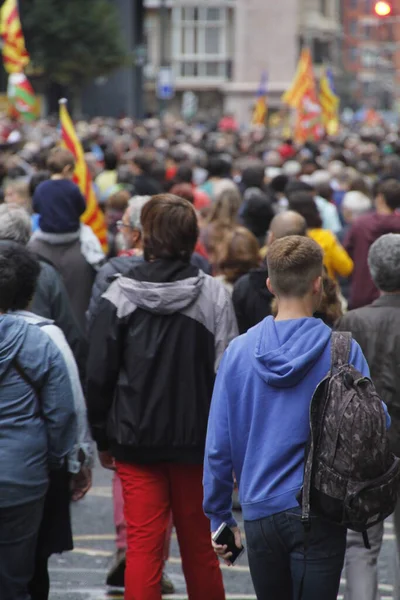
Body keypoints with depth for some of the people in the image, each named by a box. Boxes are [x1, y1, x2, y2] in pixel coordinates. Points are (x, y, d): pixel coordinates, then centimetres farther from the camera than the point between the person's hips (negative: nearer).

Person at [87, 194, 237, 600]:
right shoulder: (214, 296, -5)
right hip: (197, 440, 1)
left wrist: (103, 437, 7)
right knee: (198, 545, 14)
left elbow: (98, 375, -3)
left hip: (135, 440, -1)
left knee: (142, 546, 1)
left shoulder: (119, 296, -5)